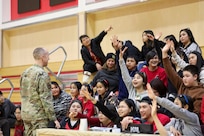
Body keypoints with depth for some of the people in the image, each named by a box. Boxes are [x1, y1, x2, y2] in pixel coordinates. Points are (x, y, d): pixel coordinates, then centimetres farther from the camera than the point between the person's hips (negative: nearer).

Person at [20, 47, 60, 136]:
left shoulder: (25, 73, 11)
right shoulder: (41, 74, -14)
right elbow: (45, 99, -17)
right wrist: (54, 118, -14)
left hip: (25, 113, 8)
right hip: (39, 115, -8)